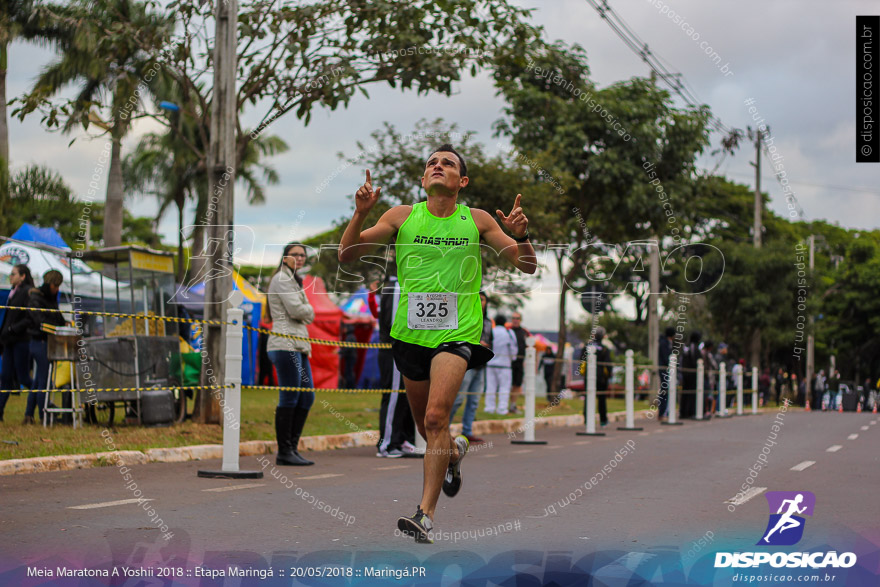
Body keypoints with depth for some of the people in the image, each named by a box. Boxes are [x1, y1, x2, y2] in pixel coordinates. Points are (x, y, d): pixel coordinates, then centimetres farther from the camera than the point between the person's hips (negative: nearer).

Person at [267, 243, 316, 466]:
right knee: (289, 398, -9)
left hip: (298, 346, 10)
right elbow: (296, 309, -15)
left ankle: (292, 448, 13)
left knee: (307, 397, 9)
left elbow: (304, 316, 22)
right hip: (285, 345, -10)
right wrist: (310, 310, 4)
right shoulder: (282, 278, -6)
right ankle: (284, 452, -5)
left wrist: (305, 313, 0)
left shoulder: (293, 280, 24)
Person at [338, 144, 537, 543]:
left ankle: (426, 514, -20)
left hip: (456, 333, -3)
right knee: (426, 427, 15)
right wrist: (361, 214, -14)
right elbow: (346, 255, 2)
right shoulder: (402, 216, 5)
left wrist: (521, 236, -15)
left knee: (436, 417, -22)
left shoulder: (477, 220, 4)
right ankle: (453, 452, 51)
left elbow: (528, 267, 6)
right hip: (410, 333, 3)